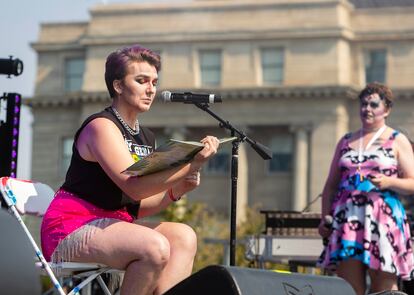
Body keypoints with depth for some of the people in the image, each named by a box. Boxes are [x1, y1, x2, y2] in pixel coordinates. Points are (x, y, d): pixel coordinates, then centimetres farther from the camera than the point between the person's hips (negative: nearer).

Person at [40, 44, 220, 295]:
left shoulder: (146, 138, 16)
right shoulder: (101, 126, -10)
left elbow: (139, 208, 15)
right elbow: (134, 186, -23)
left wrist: (175, 191, -3)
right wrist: (192, 164, -27)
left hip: (112, 225, 9)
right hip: (70, 229, -8)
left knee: (183, 236, -12)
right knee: (155, 247, -30)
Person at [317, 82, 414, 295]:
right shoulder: (346, 142, 18)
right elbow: (331, 185, 17)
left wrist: (389, 182, -17)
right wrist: (325, 217, 5)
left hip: (383, 219, -4)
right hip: (347, 219, 4)